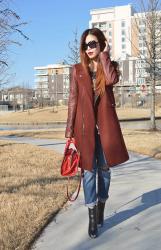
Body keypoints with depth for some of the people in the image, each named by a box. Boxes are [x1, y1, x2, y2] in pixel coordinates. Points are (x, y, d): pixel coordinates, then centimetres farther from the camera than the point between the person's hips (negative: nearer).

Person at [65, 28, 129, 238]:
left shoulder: (110, 66, 8)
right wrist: (70, 129, -2)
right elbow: (72, 100, 3)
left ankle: (101, 209, 27)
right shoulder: (77, 70, 7)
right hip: (85, 126, -1)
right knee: (89, 170, 0)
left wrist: (105, 55, -7)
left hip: (105, 125, 1)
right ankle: (92, 217, 7)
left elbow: (111, 80, -18)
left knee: (104, 169, 9)